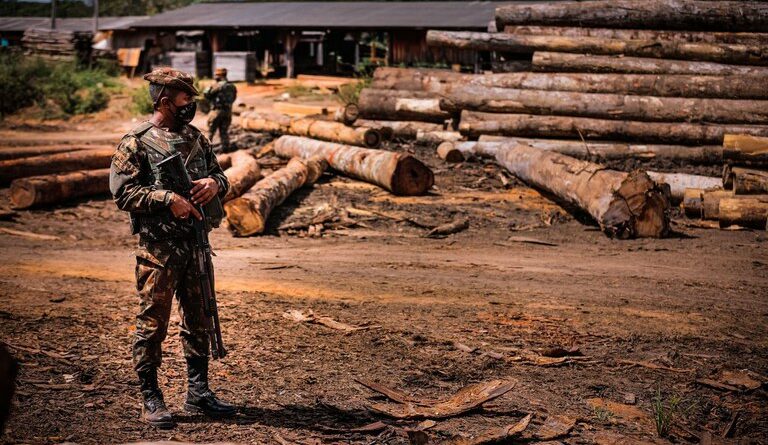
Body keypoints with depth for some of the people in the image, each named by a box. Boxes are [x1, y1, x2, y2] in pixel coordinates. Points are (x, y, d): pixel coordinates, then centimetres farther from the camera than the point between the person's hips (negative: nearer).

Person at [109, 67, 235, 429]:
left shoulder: (195, 138, 12)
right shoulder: (136, 142, -7)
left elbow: (220, 173, 19)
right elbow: (122, 193, -13)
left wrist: (215, 183, -5)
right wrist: (168, 198, -21)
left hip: (196, 243, 6)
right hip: (158, 249, -6)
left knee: (198, 321, 13)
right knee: (153, 324, 0)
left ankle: (198, 392, 24)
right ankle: (150, 399, 10)